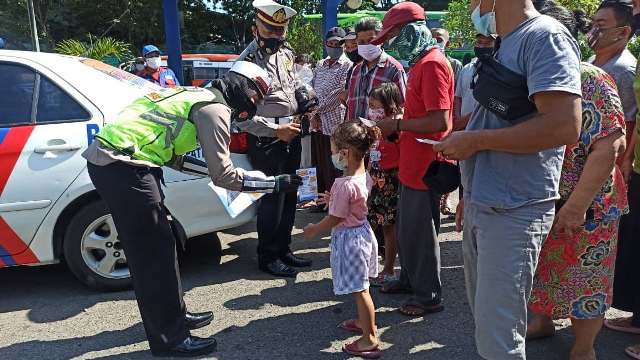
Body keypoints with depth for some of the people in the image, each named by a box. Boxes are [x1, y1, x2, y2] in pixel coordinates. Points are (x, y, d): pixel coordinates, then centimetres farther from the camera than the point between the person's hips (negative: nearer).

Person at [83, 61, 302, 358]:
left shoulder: (198, 97, 21)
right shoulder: (216, 109, -6)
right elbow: (222, 176, -9)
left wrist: (217, 167, 19)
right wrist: (276, 183, -2)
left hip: (104, 157, 10)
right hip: (123, 167, -10)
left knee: (147, 248, 17)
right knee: (155, 250, -2)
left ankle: (172, 315, 31)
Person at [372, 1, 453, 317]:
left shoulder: (432, 64, -18)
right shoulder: (420, 63, 13)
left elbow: (439, 121, -24)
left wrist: (397, 125, -15)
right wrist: (396, 125, 4)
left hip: (425, 166, -10)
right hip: (412, 163, 10)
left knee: (420, 231, 3)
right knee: (406, 228, 21)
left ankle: (429, 295, 18)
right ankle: (410, 278, 38)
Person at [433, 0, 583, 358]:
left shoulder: (545, 36, -12)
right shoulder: (507, 47, 16)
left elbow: (565, 125, -24)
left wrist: (476, 140, -16)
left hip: (514, 211, -9)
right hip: (483, 206, 9)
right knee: (485, 320, 22)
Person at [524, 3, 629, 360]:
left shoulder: (590, 80, -16)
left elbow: (608, 147, -23)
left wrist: (577, 206, -25)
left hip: (582, 207, -6)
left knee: (583, 278, 10)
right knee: (543, 271, 21)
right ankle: (542, 321, 44)